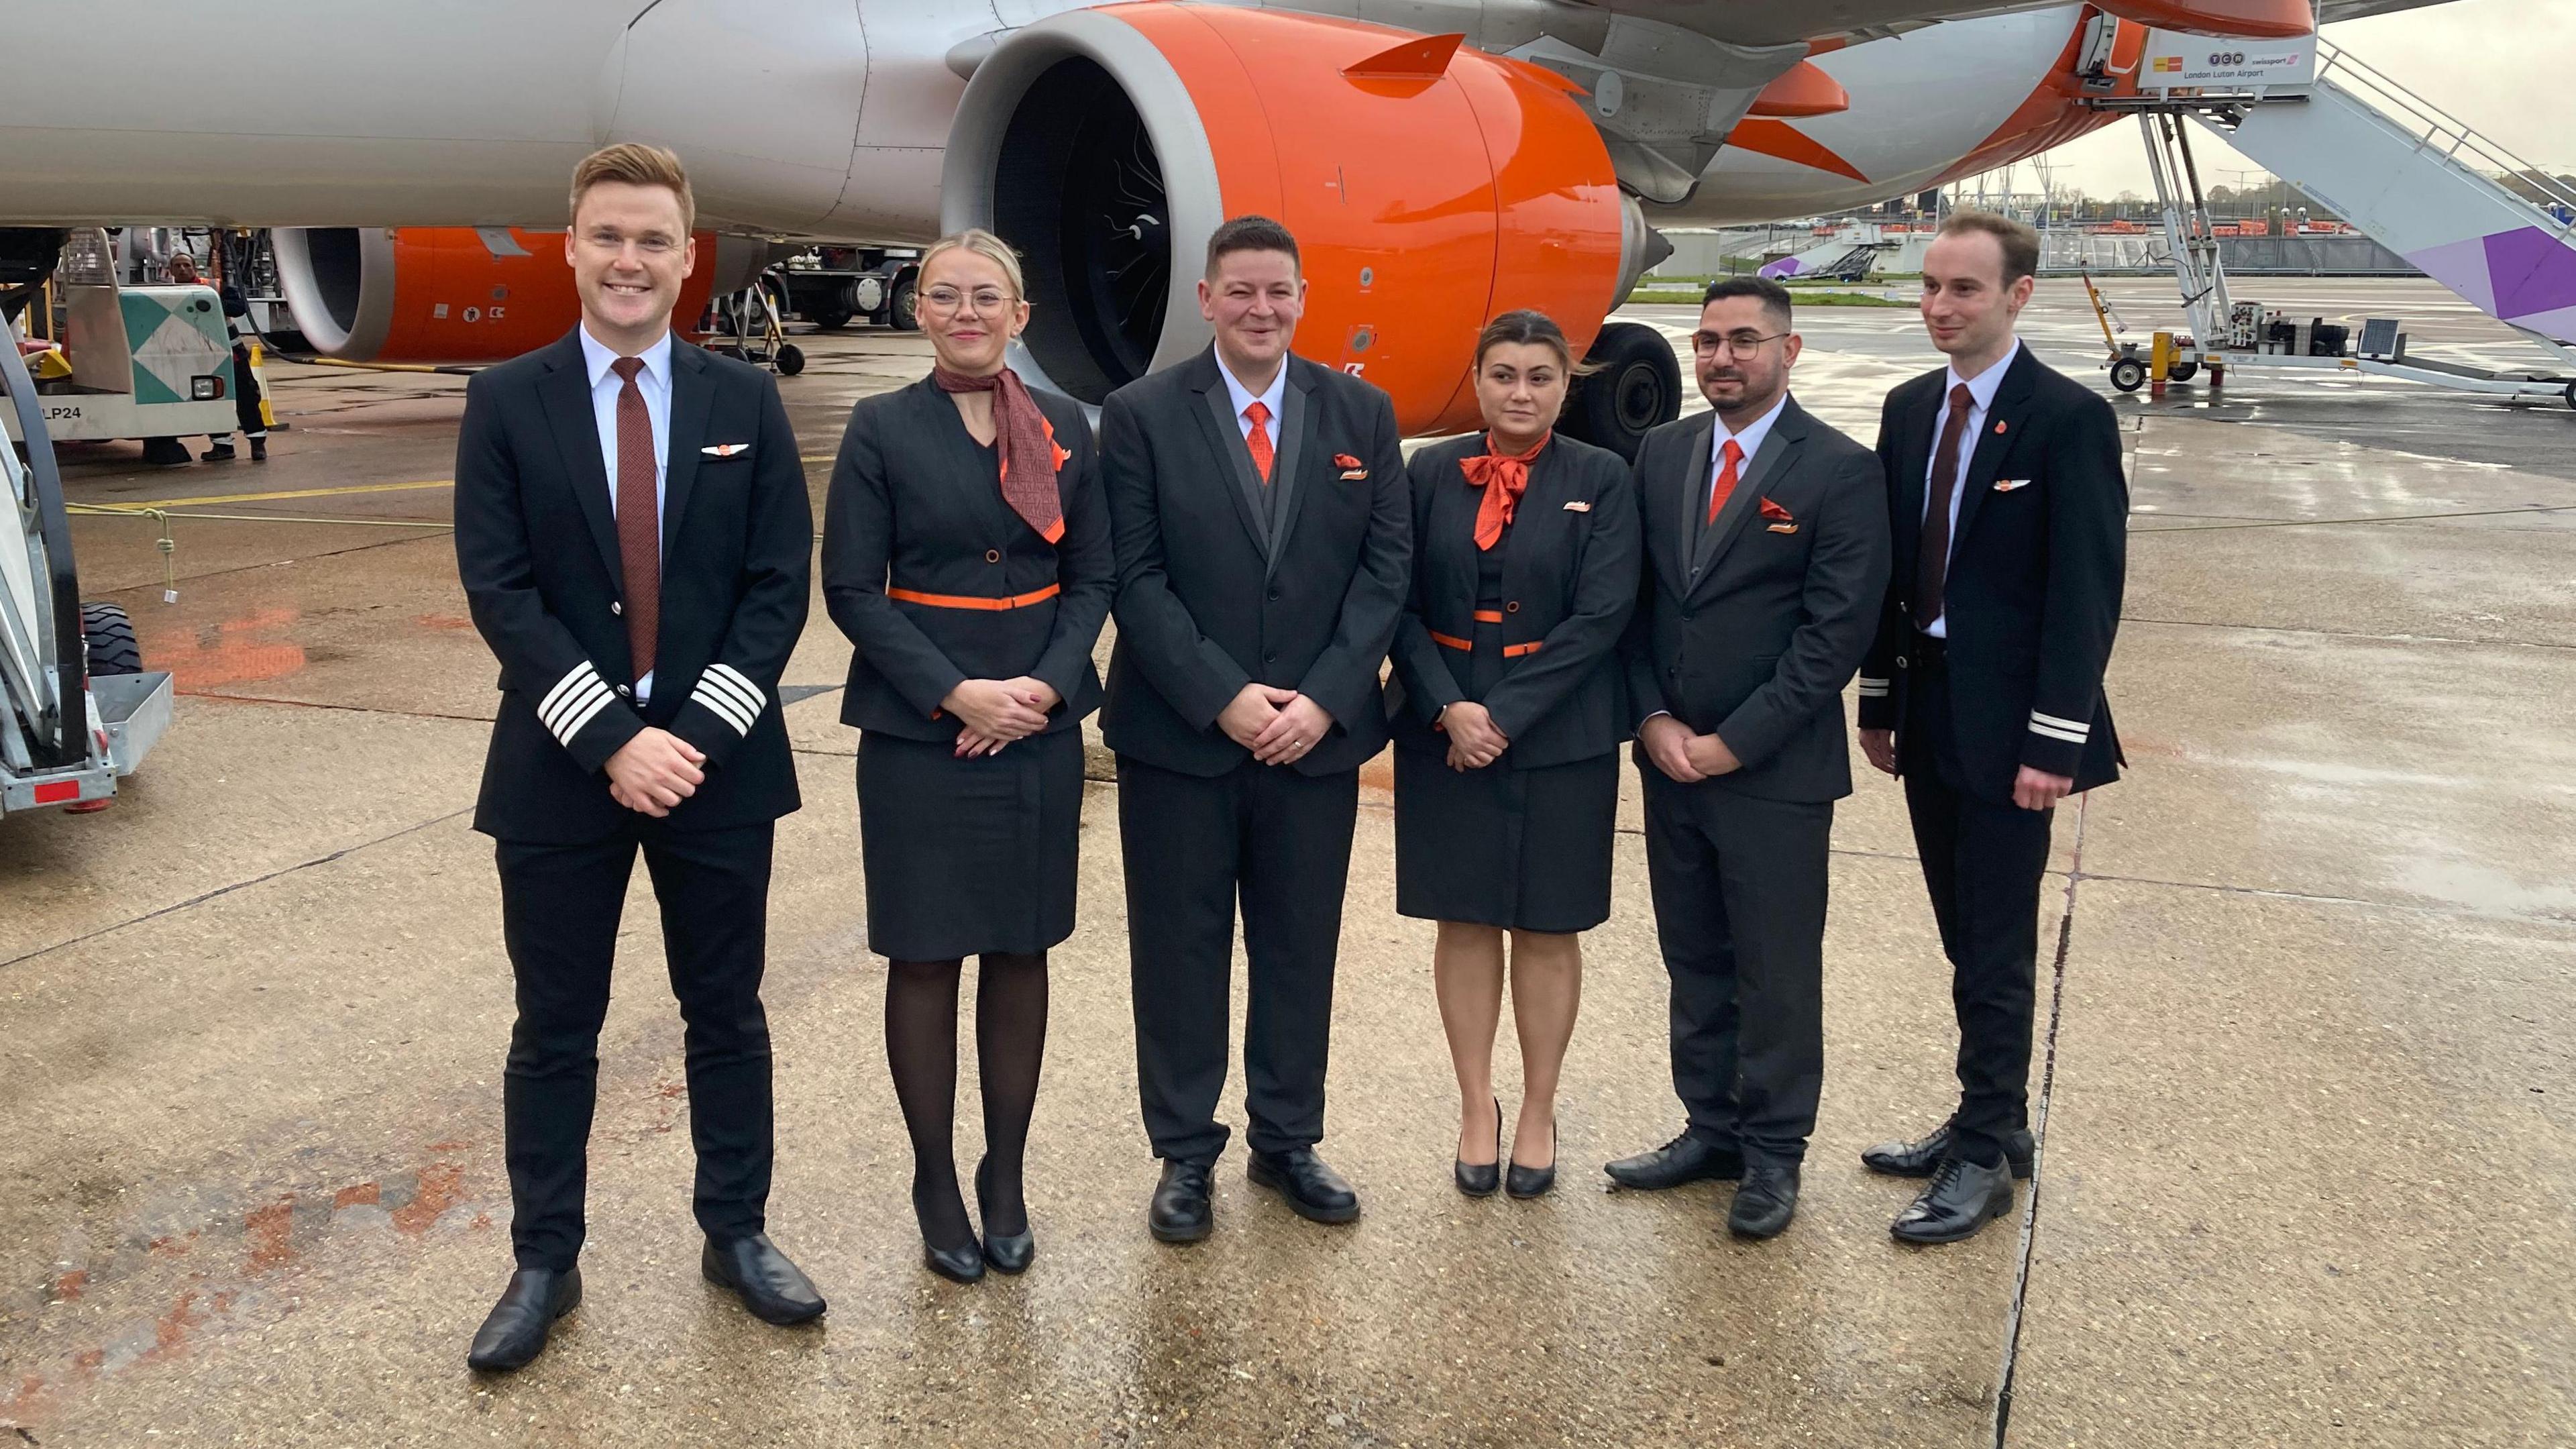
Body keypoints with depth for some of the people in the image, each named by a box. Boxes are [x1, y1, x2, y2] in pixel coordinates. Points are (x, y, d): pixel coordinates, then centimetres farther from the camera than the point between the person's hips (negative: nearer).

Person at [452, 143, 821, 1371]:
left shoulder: (745, 402, 3)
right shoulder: (506, 402, 0)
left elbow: (780, 583, -2)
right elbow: (499, 590, -7)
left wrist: (698, 733, -13)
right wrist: (613, 739, -17)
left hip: (717, 761, 1)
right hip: (560, 767, -1)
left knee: (728, 1016, 12)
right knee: (555, 1031, 9)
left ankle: (736, 1235, 28)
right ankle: (545, 1263, 24)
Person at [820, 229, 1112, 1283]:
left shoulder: (1064, 429, 6)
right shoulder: (882, 429, -2)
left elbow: (1094, 574, 5)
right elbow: (851, 587, -6)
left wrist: (1046, 686, -11)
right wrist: (956, 695, -15)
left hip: (1040, 724, 3)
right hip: (918, 731, -2)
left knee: (1021, 951, 9)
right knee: (924, 956, 4)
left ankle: (1005, 1177, 23)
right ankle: (935, 1182, 20)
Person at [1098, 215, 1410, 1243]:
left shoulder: (1363, 414, 5)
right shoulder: (1142, 415, -2)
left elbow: (1385, 567, 1)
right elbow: (1135, 577, -7)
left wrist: (1323, 699, -10)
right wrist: (1223, 698, -15)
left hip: (1318, 733, 2)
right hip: (1178, 735, -2)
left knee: (1301, 947, 12)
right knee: (1179, 950, 7)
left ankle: (1288, 1141, 28)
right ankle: (1185, 1155, 22)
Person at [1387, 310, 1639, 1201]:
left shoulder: (1601, 480, -2)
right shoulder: (1432, 473, 3)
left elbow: (1602, 615, -9)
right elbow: (1401, 603, -1)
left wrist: (1505, 714, -15)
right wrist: (1447, 708, -15)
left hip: (1560, 738, -1)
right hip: (1444, 732, 1)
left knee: (1547, 927, 8)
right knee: (1464, 922, 9)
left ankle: (1539, 1112, 23)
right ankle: (1476, 1109, 22)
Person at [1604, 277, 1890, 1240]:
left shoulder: (1841, 472, -8)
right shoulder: (1661, 454, 8)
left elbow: (1835, 633, -13)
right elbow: (1634, 600, 8)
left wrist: (1732, 743, -14)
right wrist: (1654, 719, -5)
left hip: (1777, 769, -5)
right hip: (1671, 760, 5)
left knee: (1777, 970, 6)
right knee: (1695, 961, 14)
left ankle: (1773, 1151, 21)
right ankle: (1711, 1127, 29)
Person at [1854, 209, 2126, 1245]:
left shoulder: (2069, 419, -11)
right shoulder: (1910, 410, 10)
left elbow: (2085, 592, -14)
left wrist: (2054, 743, -18)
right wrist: (1880, 701, 11)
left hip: (2005, 725, -7)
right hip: (1926, 712, 7)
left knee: (1996, 946, 1)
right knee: (1966, 937, 15)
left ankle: (1983, 1157, 12)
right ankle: (1995, 1122, 29)